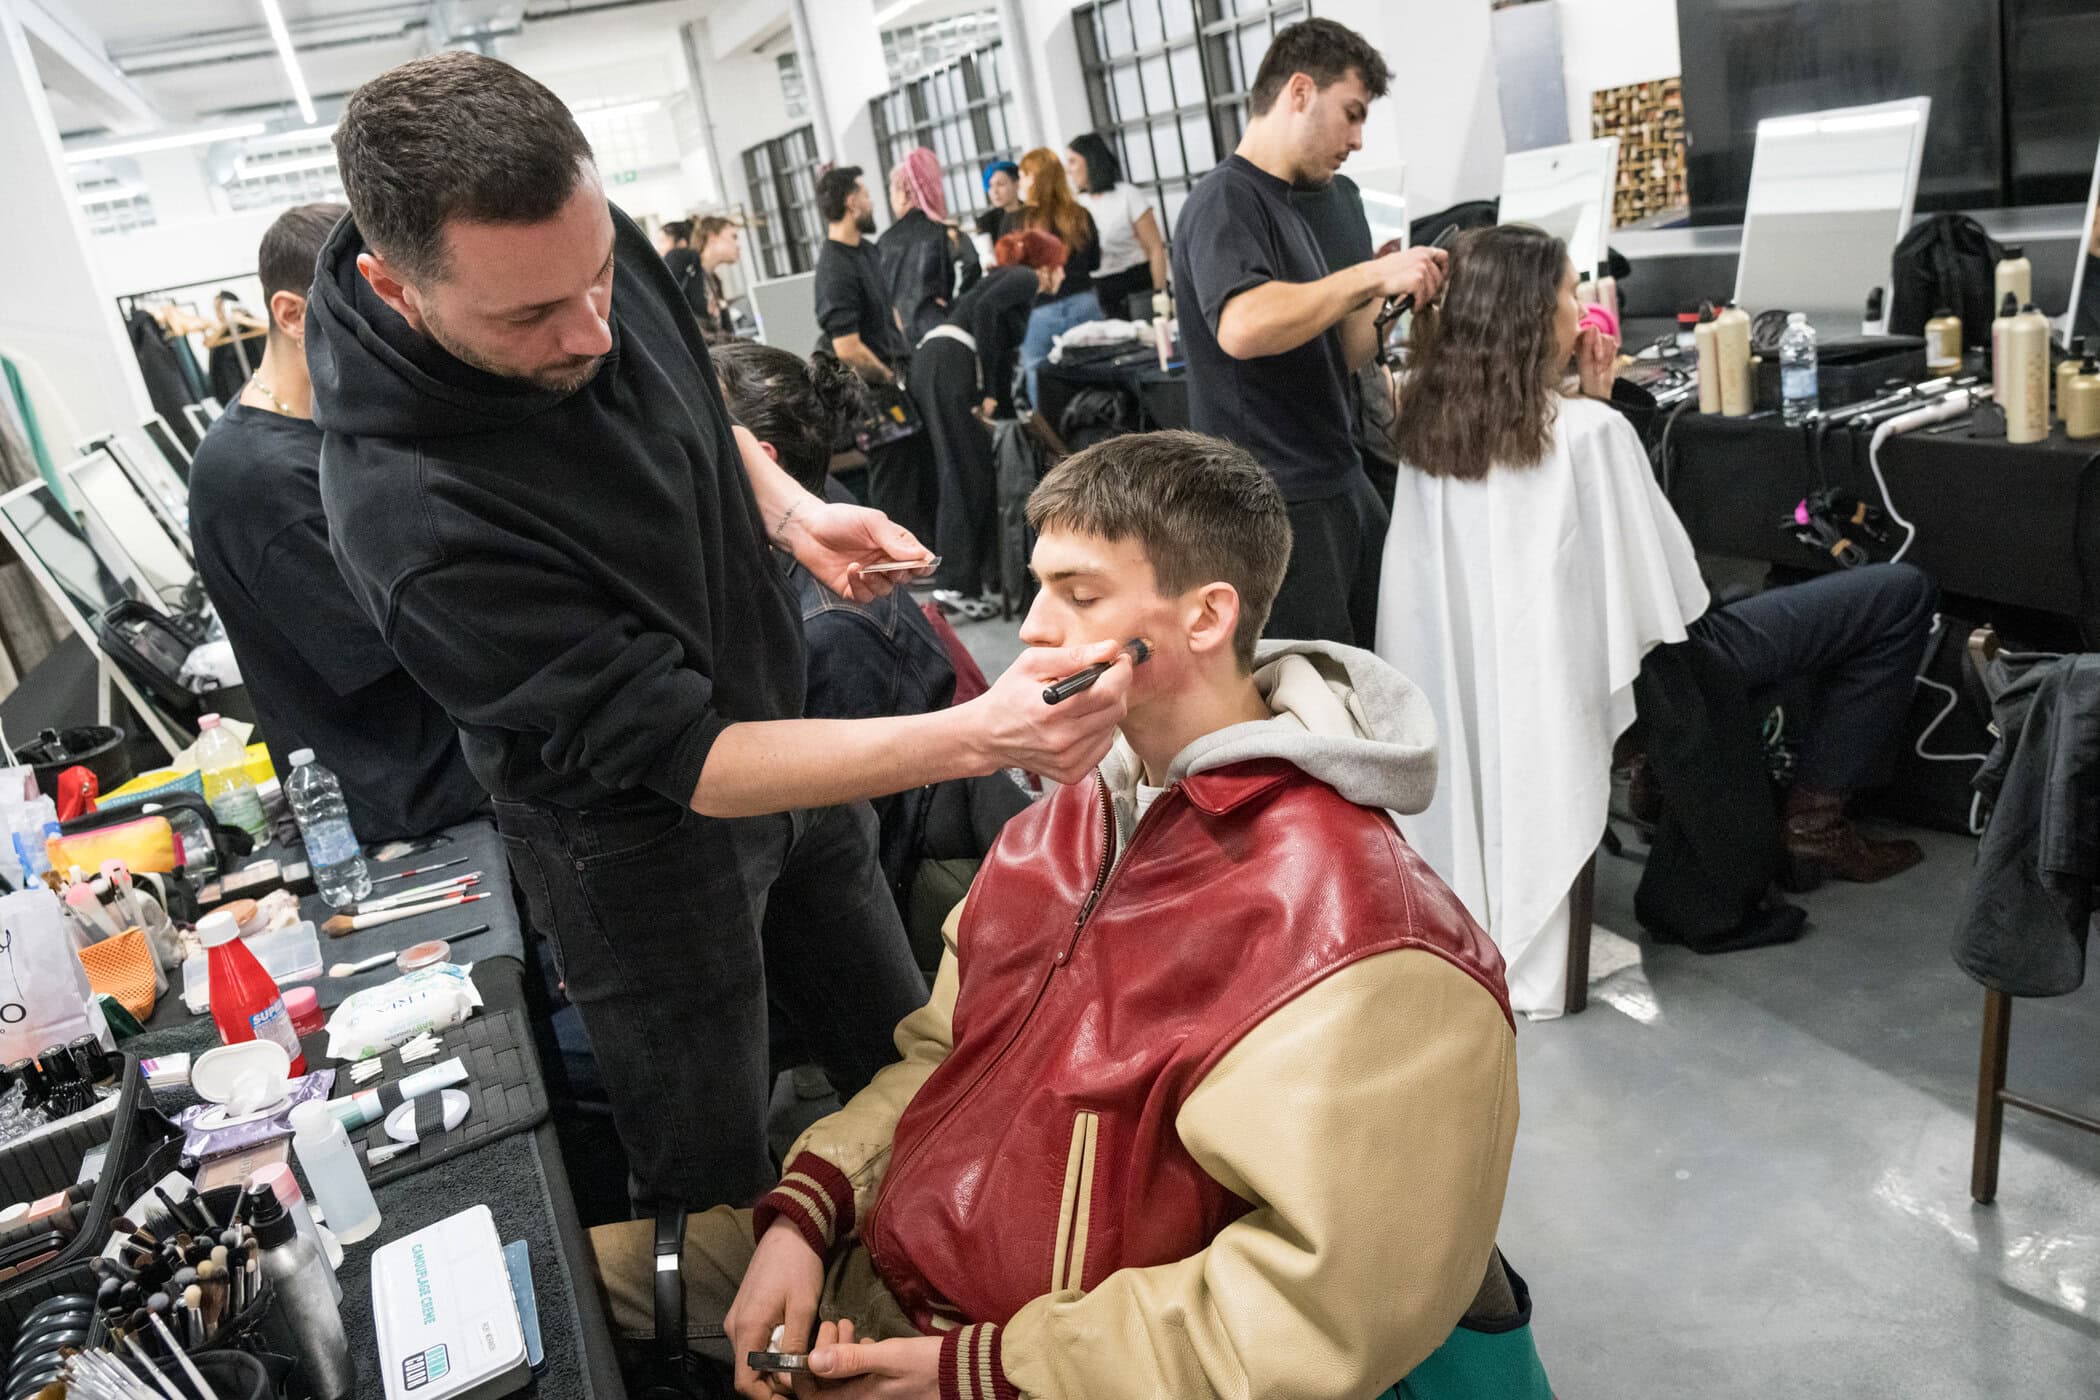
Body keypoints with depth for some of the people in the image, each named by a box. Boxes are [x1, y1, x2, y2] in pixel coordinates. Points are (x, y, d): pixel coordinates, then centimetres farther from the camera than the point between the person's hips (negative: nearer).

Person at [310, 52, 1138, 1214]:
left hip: (777, 732, 7)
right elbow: (687, 758, -32)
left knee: (905, 1061, 23)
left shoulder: (594, 251, -15)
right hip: (641, 829, -7)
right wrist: (977, 738, -41)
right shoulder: (413, 519, -36)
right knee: (718, 1184, 12)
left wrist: (792, 514, -10)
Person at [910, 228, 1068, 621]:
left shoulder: (1015, 284, 31)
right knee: (970, 476, -9)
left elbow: (1002, 355, 32)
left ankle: (990, 577, 14)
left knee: (981, 472, 11)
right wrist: (986, 391, -18)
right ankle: (954, 585, -13)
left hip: (935, 365, 9)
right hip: (950, 365, -9)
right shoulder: (1025, 279, 5)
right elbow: (983, 309, -16)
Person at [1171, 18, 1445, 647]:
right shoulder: (1225, 201, -10)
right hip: (1279, 506, -9)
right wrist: (1372, 274, -21)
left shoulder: (1281, 206, 18)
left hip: (1339, 485, 9)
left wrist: (1386, 299, 6)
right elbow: (1243, 327, -30)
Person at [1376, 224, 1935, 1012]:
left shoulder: (1433, 427, -4)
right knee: (1900, 595, 5)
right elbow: (1670, 598, -16)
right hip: (1630, 673, -8)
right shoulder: (1591, 432, -23)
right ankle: (1815, 818, 13)